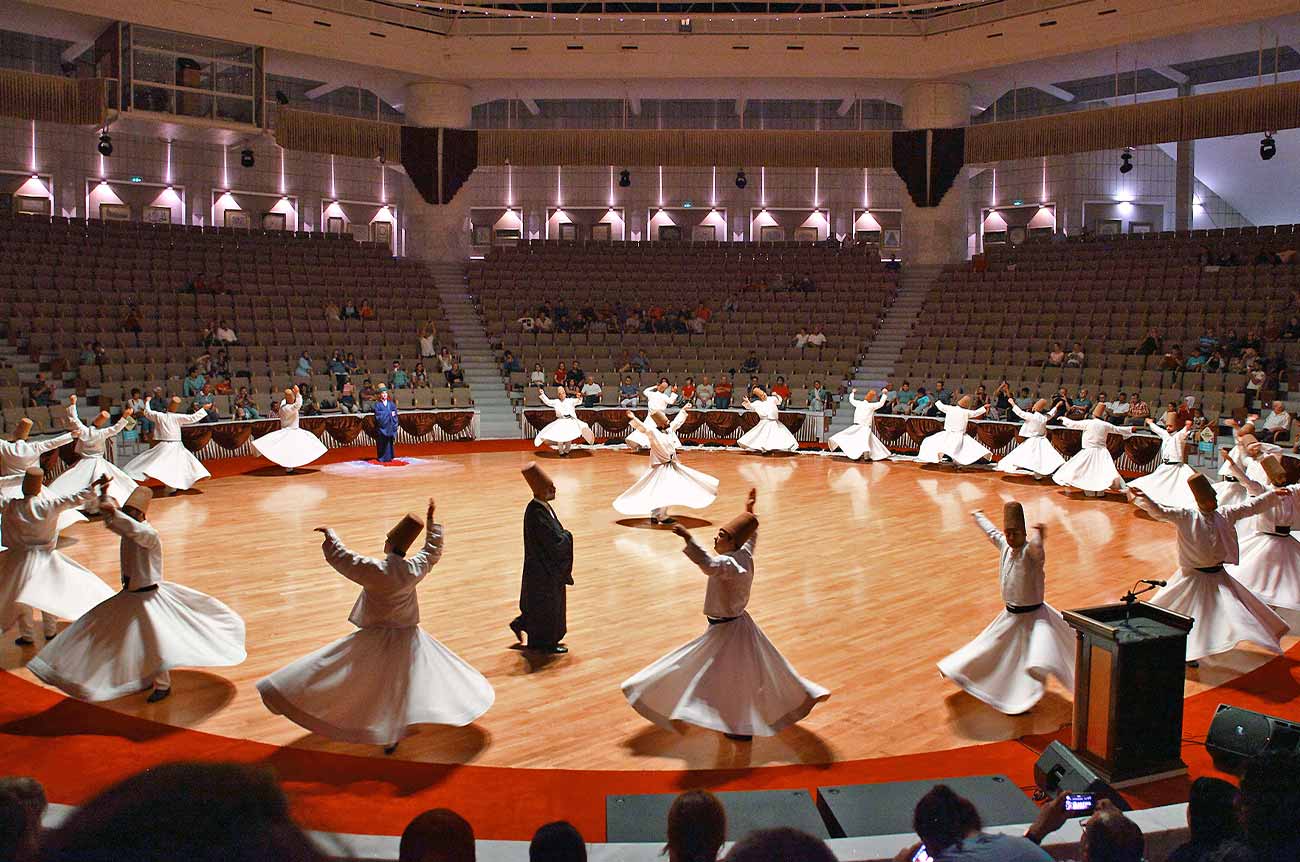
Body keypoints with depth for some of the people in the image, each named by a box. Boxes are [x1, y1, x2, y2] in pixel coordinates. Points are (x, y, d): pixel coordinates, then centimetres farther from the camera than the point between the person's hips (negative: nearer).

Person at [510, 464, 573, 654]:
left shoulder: (543, 506, 1)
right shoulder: (536, 514, -29)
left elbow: (556, 530, 13)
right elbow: (555, 540, -27)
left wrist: (563, 535, -5)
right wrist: (568, 536, -9)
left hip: (549, 565, 9)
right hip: (542, 568, -9)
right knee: (545, 604, 8)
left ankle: (520, 624, 40)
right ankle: (545, 643, 24)